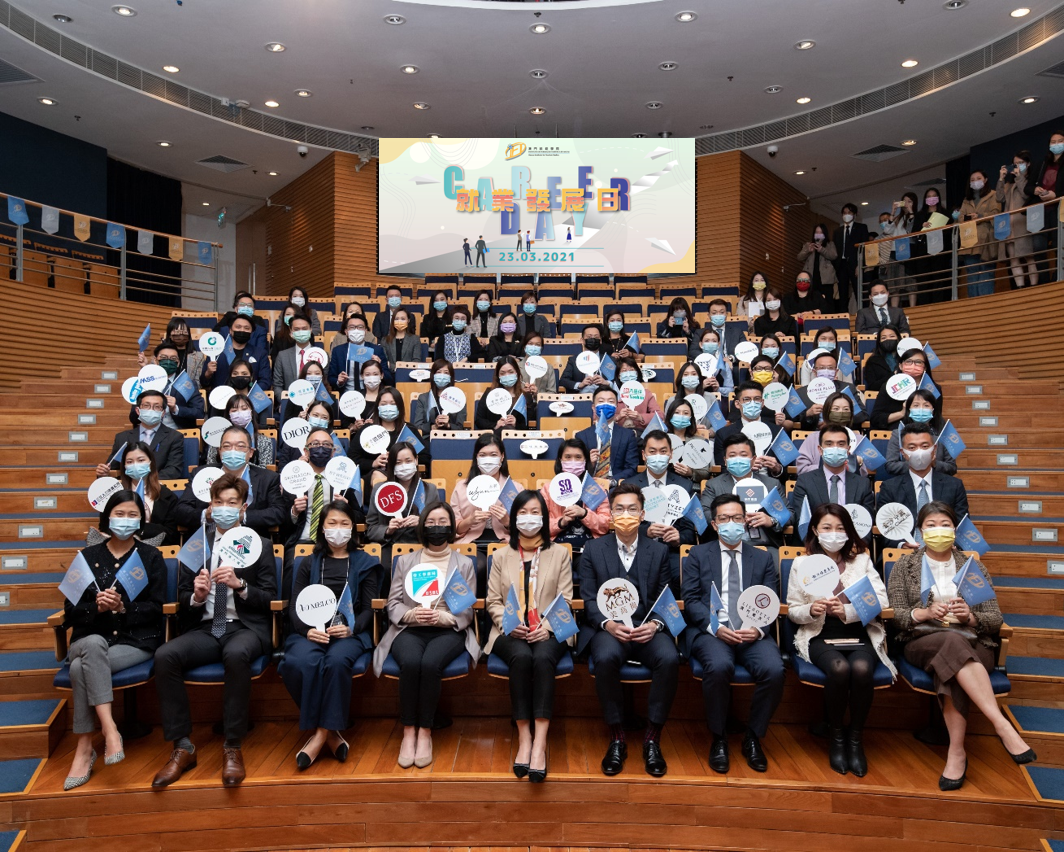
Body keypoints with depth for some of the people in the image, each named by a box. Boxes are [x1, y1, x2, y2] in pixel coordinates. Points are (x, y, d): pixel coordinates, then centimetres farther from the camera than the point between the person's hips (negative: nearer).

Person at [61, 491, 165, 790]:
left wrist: (123, 607, -18)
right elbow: (70, 611, 4)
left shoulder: (151, 557, 7)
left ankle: (85, 748, -21)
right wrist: (97, 607, -17)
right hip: (89, 639, 2)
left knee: (81, 669, -30)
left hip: (136, 641, -2)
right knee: (95, 645, -35)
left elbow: (156, 609, -1)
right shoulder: (87, 556, 11)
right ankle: (110, 730, -36)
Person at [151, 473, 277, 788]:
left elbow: (269, 598, 3)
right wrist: (196, 596, -9)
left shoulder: (260, 546, 8)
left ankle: (233, 747, -23)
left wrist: (239, 584, -15)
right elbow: (182, 598, 14)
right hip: (204, 629, 3)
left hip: (244, 628, -3)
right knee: (164, 656, -27)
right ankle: (182, 747, -16)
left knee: (236, 655, -37)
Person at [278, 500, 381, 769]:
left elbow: (369, 608, 8)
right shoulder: (309, 563, 20)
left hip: (350, 632, -1)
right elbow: (294, 607, 11)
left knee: (337, 661, -37)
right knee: (299, 663, -34)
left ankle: (321, 735, -22)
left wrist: (351, 628, -13)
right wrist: (307, 630, -11)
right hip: (311, 631, 2)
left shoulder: (364, 563, 16)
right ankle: (331, 733, -18)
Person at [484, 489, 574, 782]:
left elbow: (565, 600, 5)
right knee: (522, 657, -34)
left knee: (543, 658, -34)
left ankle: (540, 743, -36)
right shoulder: (501, 556, 16)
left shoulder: (559, 554, 13)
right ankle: (524, 739, -28)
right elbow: (492, 601, 10)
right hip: (511, 632, 1)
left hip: (548, 632, 0)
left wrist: (547, 626, -13)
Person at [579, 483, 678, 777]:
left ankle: (652, 739, -13)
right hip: (608, 628, -1)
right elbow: (589, 599, 3)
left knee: (669, 659, -31)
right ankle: (616, 738, -15)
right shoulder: (593, 549, 9)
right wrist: (608, 623, -16)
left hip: (647, 629, 1)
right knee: (605, 658, -34)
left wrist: (655, 624, -13)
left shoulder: (659, 551, 13)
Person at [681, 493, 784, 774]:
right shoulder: (698, 555, 13)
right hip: (710, 630, -2)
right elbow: (691, 600, 4)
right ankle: (719, 738, -9)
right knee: (719, 666, -34)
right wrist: (714, 627, -14)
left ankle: (753, 737, -2)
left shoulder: (763, 559, 18)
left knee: (774, 670, -28)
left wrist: (758, 630, -12)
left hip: (753, 633, 2)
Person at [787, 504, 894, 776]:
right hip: (820, 637, -1)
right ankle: (835, 737, -9)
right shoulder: (802, 563, 9)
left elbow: (881, 600, -1)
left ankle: (856, 738, -9)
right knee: (839, 668, -32)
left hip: (860, 635, 1)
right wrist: (811, 610, -15)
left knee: (861, 669, -32)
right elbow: (792, 611, 8)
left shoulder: (862, 560, 11)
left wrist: (847, 611, -17)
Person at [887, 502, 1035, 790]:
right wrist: (924, 613, -16)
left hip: (973, 646, 1)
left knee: (951, 669, -38)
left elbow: (995, 619, 10)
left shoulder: (973, 567, 17)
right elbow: (893, 614, 3)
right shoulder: (905, 566, 13)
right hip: (922, 642, -1)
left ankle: (957, 752, -38)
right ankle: (1002, 725, -44)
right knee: (954, 641, -39)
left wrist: (970, 617, -12)